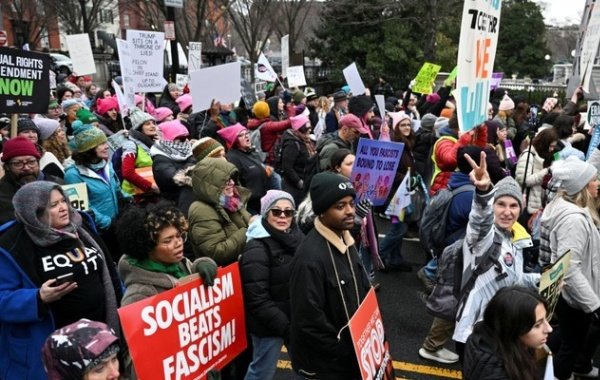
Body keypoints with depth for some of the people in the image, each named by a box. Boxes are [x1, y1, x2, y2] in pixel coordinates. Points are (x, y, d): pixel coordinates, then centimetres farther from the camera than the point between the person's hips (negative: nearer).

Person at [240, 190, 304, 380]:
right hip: (270, 325, -6)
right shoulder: (257, 249, -18)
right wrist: (284, 327, -22)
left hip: (297, 320, 7)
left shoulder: (297, 237, 2)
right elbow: (258, 299, -21)